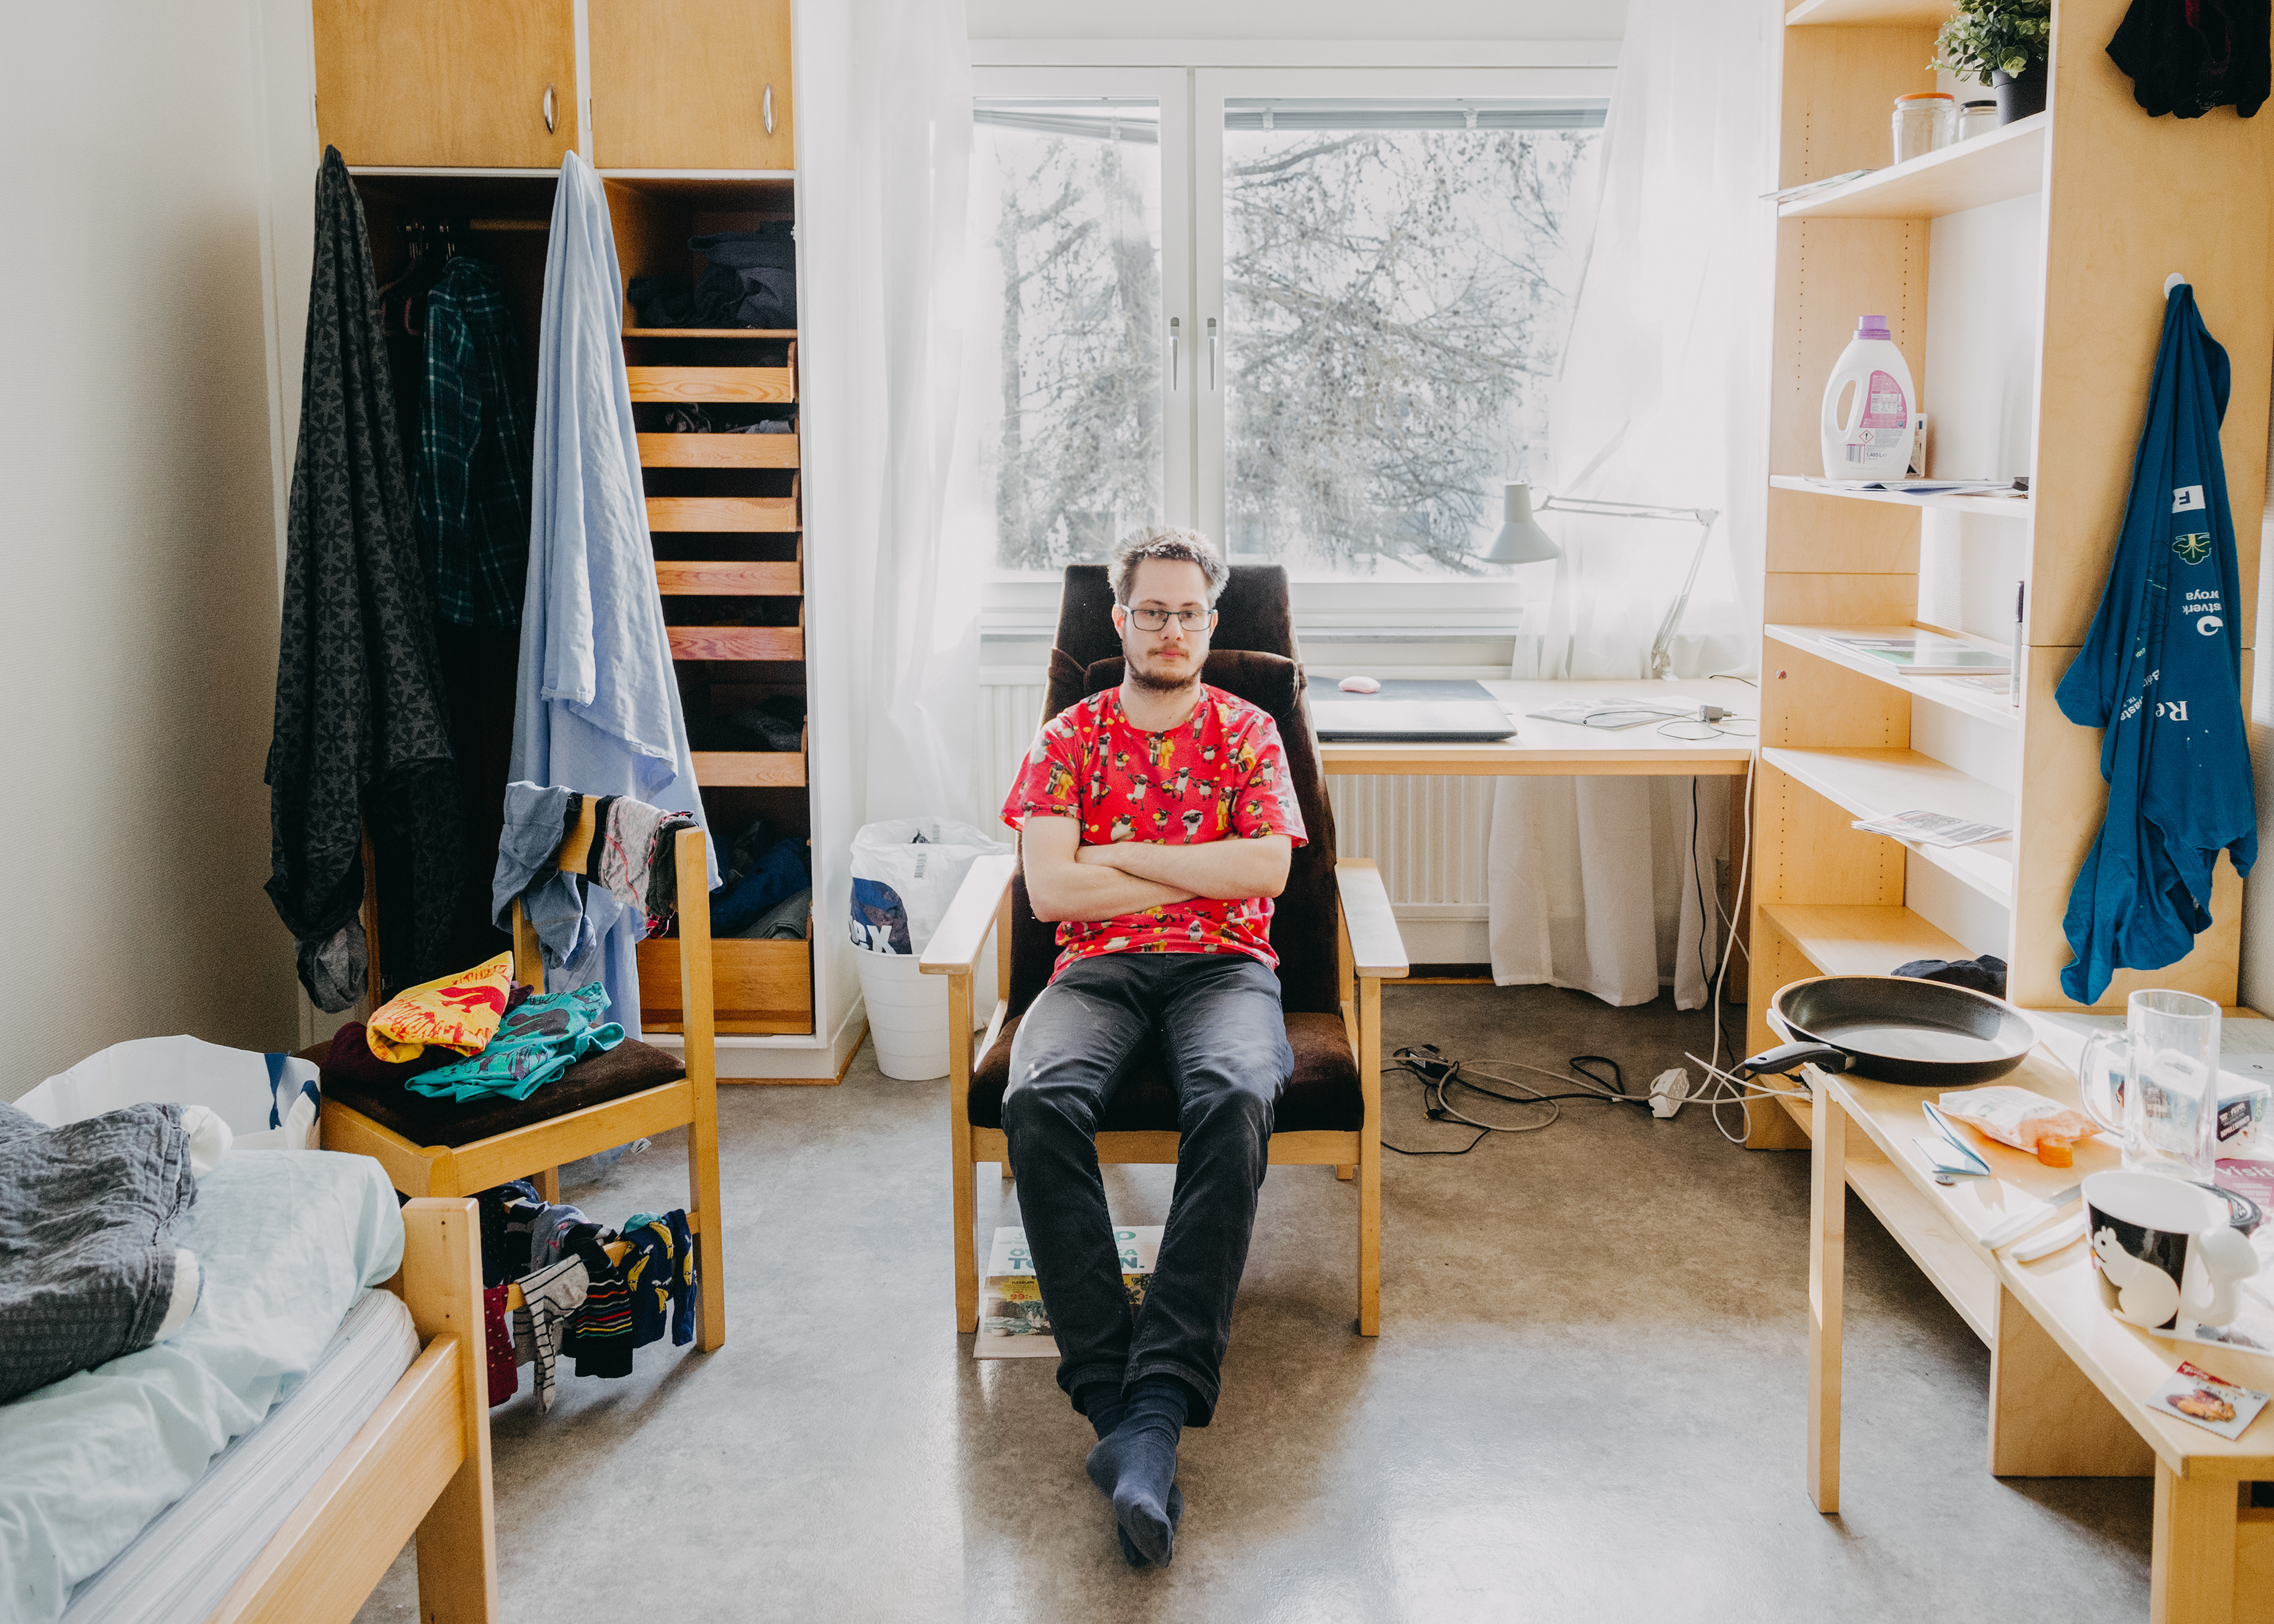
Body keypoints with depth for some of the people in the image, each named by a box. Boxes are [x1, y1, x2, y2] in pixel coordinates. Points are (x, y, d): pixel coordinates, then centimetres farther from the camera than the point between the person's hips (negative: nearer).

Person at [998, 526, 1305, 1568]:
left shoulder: (1247, 732, 16)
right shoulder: (1069, 737, 15)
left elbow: (1267, 868, -2)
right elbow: (1049, 889, 0)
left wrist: (1120, 856, -2)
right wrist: (1202, 873, 0)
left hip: (1224, 968, 0)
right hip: (1099, 970, 1)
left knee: (1234, 1100, -38)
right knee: (1038, 1103, -35)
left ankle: (1158, 1402, -39)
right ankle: (1114, 1398, -34)